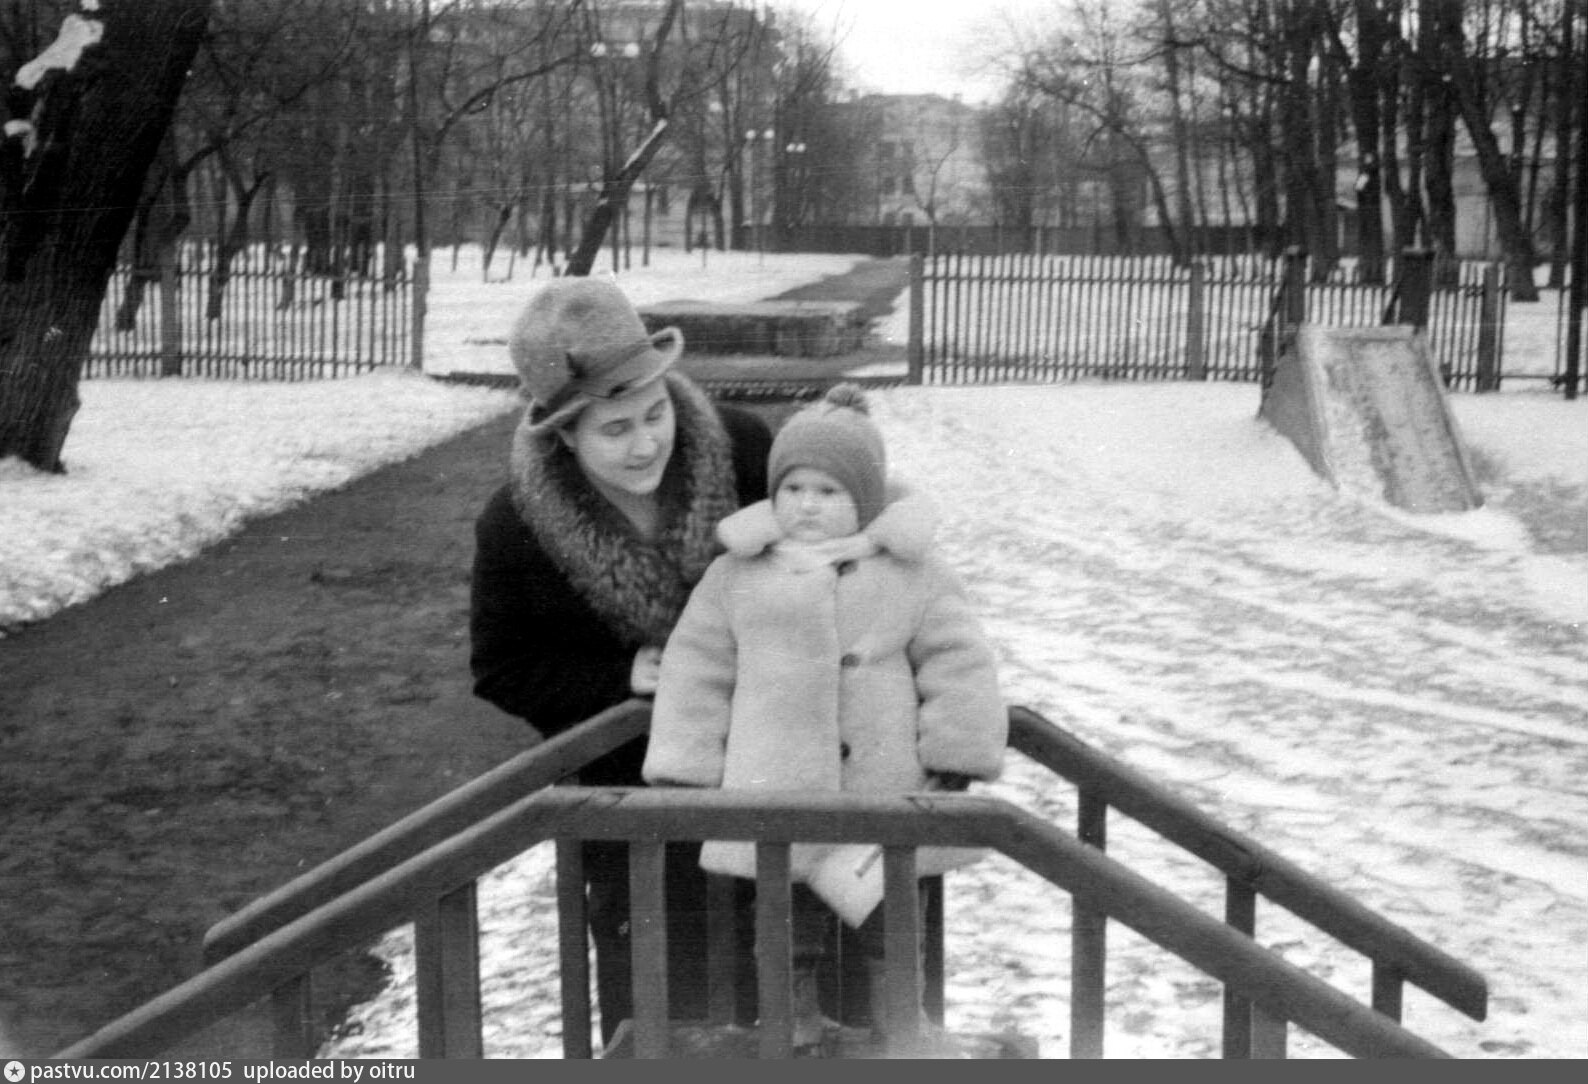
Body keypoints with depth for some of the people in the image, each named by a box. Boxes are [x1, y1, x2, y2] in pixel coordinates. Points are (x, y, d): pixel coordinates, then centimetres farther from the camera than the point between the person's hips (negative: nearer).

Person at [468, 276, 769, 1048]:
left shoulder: (740, 448, -19)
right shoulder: (514, 528, -21)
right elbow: (500, 670, -8)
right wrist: (623, 676, -20)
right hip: (627, 788, -2)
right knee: (654, 993, 9)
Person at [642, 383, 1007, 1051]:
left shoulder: (914, 572, -1)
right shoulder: (737, 576, 2)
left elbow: (959, 664, -1)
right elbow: (696, 673, 4)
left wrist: (957, 755, -7)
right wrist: (684, 771, 2)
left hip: (885, 789, 0)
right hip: (776, 792, 1)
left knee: (892, 921, 13)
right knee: (789, 921, 13)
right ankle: (798, 1014, 30)